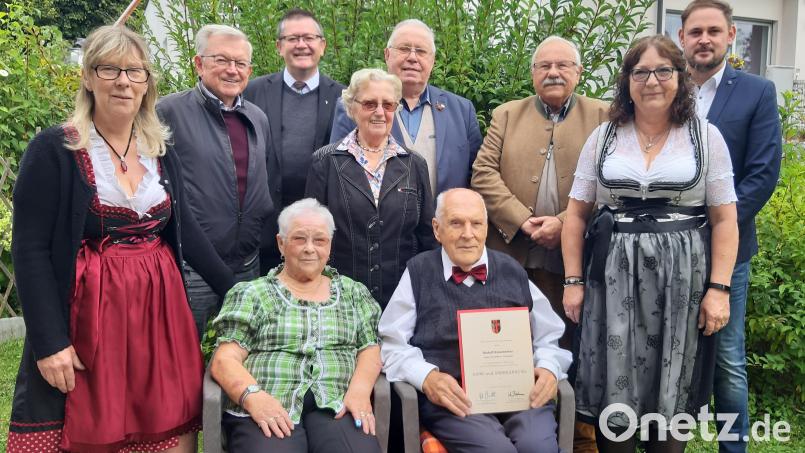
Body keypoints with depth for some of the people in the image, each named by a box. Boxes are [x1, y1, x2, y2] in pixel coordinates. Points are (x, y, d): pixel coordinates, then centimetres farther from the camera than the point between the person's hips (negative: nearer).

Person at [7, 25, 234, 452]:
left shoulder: (162, 152, 8)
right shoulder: (53, 149, -7)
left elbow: (186, 230, 11)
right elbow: (30, 251, -9)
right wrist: (49, 342, -14)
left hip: (161, 310, 5)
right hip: (87, 315, -4)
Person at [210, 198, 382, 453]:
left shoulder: (353, 292, 19)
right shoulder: (251, 294, 11)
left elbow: (370, 348, 12)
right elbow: (225, 360, 3)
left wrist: (360, 389, -8)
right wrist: (253, 396, -16)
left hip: (337, 406, 2)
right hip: (268, 412, -2)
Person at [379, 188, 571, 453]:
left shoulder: (512, 271, 18)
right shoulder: (419, 273, 8)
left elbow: (549, 338, 19)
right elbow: (393, 344, 3)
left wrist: (549, 368, -2)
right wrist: (427, 377, -14)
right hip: (452, 395, -2)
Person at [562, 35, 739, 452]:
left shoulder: (705, 136, 4)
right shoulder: (603, 137, 7)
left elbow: (724, 220, 1)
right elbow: (576, 214, 7)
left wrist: (719, 288, -7)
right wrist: (573, 281, 1)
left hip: (682, 278, -1)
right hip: (614, 277, 1)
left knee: (672, 396, 8)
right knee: (612, 392, 4)